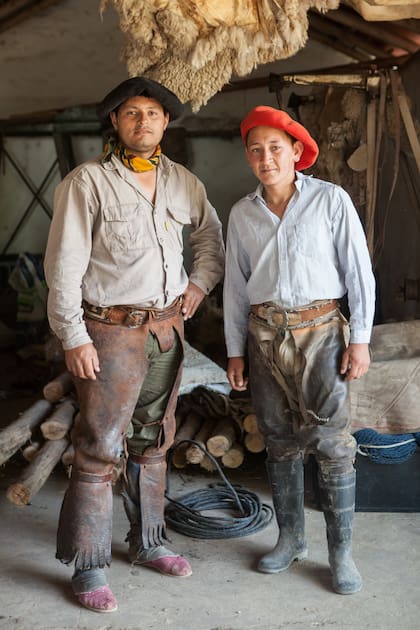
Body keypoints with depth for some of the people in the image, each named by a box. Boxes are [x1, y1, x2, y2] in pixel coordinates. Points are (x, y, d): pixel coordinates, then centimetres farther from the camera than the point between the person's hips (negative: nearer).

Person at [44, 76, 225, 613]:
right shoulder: (86, 182, -9)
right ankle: (88, 566, 10)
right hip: (111, 330, -5)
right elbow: (63, 267, -11)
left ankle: (147, 542, 30)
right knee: (99, 448, -3)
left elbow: (211, 235, 23)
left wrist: (200, 284, 8)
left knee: (152, 441, 15)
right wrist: (74, 338, -15)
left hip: (167, 327, 6)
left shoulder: (183, 183, 8)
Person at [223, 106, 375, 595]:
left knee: (331, 443, -5)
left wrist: (360, 338, -7)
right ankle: (291, 539, 24)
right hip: (265, 334, 4)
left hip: (320, 330, -3)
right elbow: (236, 285, 11)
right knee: (279, 441, 10)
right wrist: (235, 350, 9)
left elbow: (358, 270, -3)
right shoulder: (242, 213, 7)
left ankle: (340, 551, 8)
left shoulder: (330, 200, -3)